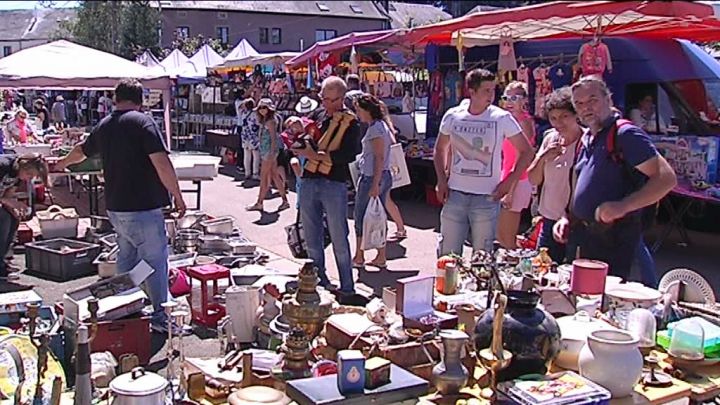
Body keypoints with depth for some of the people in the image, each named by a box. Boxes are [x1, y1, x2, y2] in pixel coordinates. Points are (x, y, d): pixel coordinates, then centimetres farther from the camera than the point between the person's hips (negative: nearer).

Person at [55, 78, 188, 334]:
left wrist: (60, 164, 51)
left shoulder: (104, 126, 12)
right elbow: (162, 163, -20)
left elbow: (81, 151, 31)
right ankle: (160, 317, 3)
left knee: (127, 258, 19)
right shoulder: (142, 122, -12)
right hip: (143, 208, -8)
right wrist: (177, 196, -11)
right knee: (156, 260, -1)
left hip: (115, 207, 8)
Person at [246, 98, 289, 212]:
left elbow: (273, 138, -17)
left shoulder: (270, 121, -13)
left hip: (269, 151, -10)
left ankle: (259, 203, 3)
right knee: (274, 176, 10)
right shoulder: (264, 121, 15)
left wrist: (271, 154, -22)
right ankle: (285, 201, 14)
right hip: (265, 151, 10)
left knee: (264, 177, -4)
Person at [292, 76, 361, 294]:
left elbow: (349, 155, -15)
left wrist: (315, 154, -19)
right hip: (309, 181, 6)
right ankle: (319, 282, 25)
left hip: (334, 184, -6)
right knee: (312, 240, 12)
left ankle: (347, 288, 10)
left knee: (339, 240, -1)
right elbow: (309, 142, 27)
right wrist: (301, 147, 3)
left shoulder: (350, 122, -2)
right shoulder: (318, 115, 15)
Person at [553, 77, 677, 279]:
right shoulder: (586, 140, 15)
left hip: (614, 237, -9)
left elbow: (666, 178, -20)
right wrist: (567, 218, 10)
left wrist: (623, 206, -29)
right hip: (586, 235, 9)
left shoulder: (625, 134, -13)